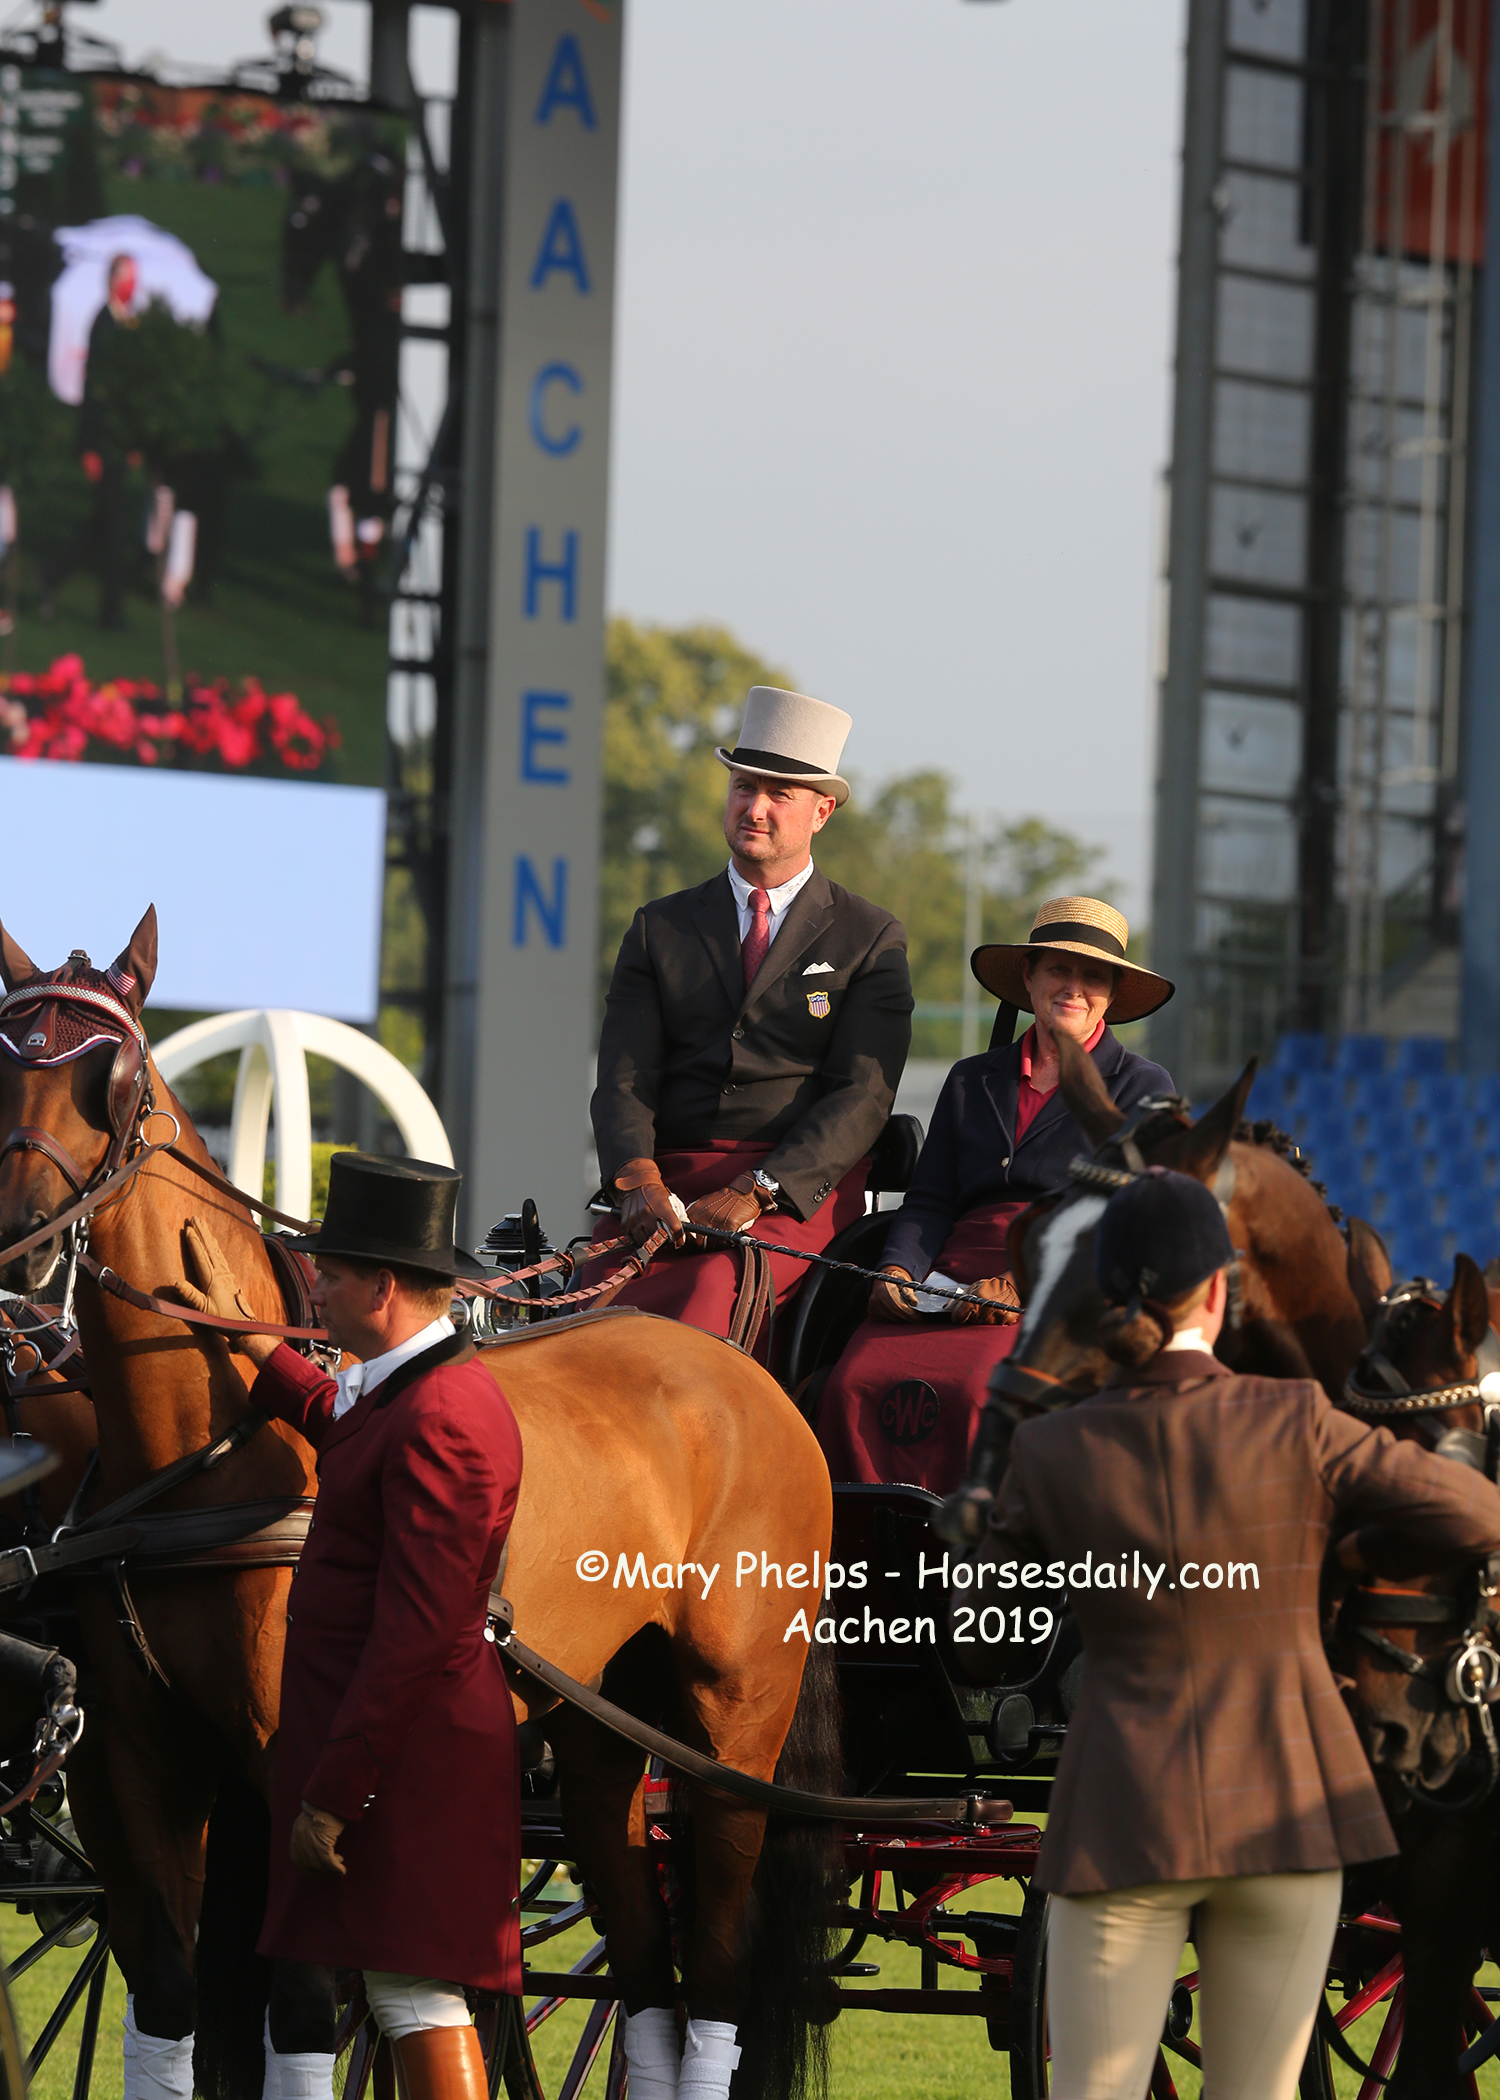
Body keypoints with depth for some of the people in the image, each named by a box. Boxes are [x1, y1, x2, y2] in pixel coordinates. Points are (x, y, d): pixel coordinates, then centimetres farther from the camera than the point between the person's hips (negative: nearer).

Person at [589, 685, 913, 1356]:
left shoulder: (870, 939, 10)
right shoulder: (659, 928, 18)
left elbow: (862, 1095, -2)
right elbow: (624, 1076, 8)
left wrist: (752, 1193, -16)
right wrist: (640, 1181, -15)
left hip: (801, 1192, -2)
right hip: (670, 1183, 3)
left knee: (718, 1294, -36)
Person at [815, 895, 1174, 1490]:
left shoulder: (1142, 1087, 10)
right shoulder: (972, 1080, 23)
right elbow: (929, 1202, 17)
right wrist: (899, 1271, -6)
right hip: (954, 1280, 4)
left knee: (975, 1392, -35)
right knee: (855, 1383, -26)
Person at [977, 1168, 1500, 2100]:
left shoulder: (1053, 1451, -6)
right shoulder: (1294, 1423, -11)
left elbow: (988, 1615, 9)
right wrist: (1344, 1548, 13)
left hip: (1127, 1821, 0)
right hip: (1282, 1812, 0)